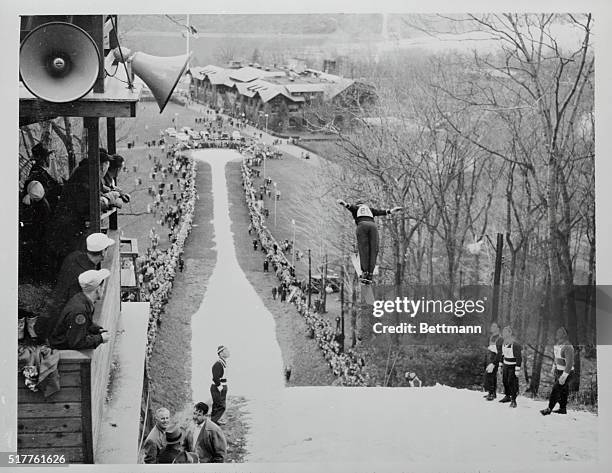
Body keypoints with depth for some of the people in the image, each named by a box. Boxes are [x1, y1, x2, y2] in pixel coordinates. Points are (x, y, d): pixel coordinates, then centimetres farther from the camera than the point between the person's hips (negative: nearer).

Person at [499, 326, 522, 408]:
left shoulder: (515, 345, -22)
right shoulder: (504, 344, 3)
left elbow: (519, 357, -20)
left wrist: (517, 370, -21)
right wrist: (501, 365, 18)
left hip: (513, 366, -8)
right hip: (505, 365, 8)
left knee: (512, 382, -6)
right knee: (505, 380, 15)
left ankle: (513, 400, 3)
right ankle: (507, 396, 33)